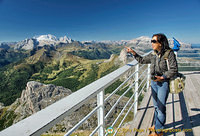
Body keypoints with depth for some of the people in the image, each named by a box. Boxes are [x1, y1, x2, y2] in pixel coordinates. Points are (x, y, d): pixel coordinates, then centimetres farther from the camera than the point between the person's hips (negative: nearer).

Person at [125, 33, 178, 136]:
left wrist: (162, 77, -23)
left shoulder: (169, 53, -13)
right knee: (156, 106, 18)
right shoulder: (153, 54, 3)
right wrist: (133, 52, 9)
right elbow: (142, 60, 17)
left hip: (164, 83, -5)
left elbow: (174, 70, -13)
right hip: (154, 82, 6)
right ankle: (156, 125, 39)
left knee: (161, 107, 4)